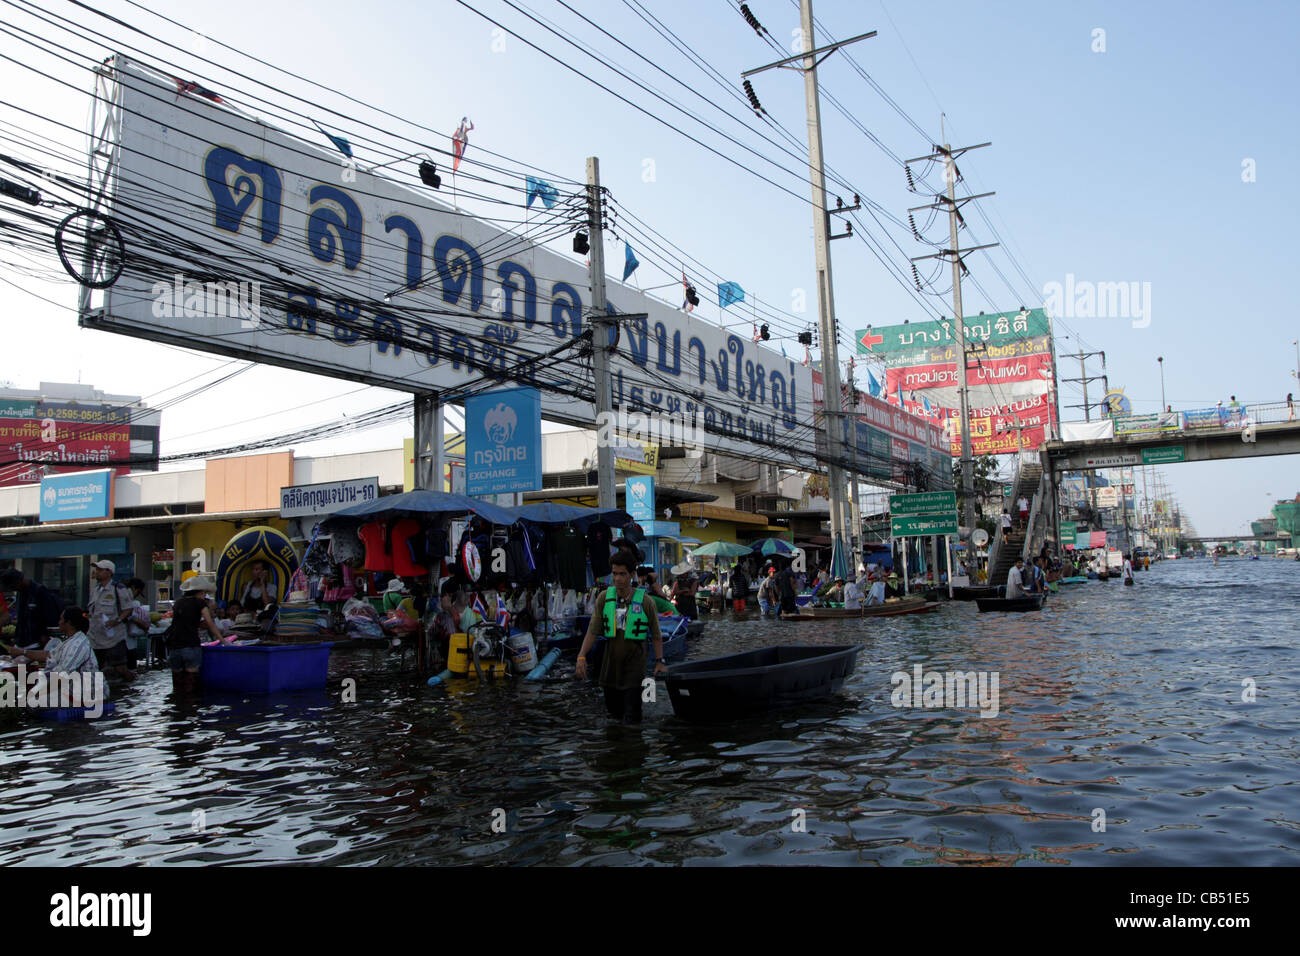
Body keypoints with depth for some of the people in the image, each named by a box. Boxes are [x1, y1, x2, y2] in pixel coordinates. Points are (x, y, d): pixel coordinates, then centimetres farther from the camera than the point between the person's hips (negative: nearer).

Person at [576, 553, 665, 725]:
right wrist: (581, 656, -10)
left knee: (631, 717, -6)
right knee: (613, 709, 15)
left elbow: (656, 635, 1)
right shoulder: (605, 598, 0)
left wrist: (659, 661, -3)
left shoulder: (645, 601, -7)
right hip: (611, 659, 3)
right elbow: (593, 631, -1)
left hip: (635, 659, -3)